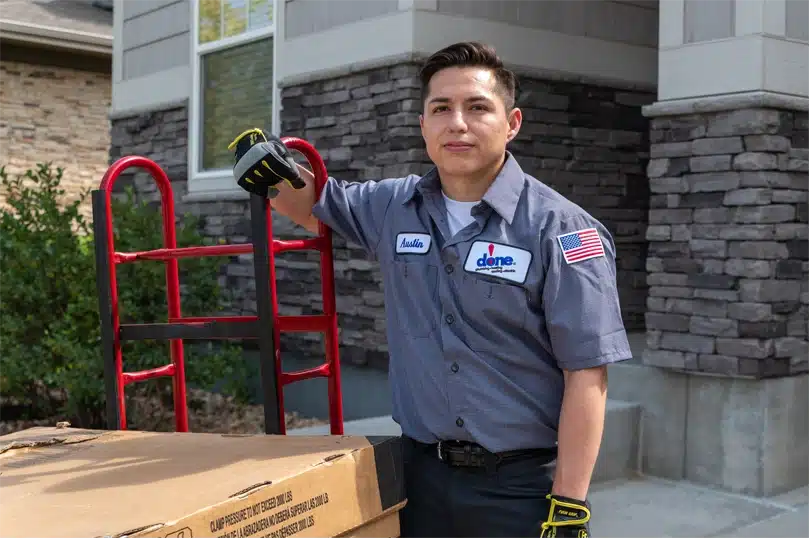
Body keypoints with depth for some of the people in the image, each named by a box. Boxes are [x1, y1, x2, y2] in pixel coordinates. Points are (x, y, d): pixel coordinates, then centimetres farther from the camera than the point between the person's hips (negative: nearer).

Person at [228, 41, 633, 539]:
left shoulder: (559, 228, -11)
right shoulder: (392, 208, 4)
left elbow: (586, 374, -13)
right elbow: (315, 208, 23)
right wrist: (278, 172, 0)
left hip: (526, 482, -4)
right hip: (421, 474, 5)